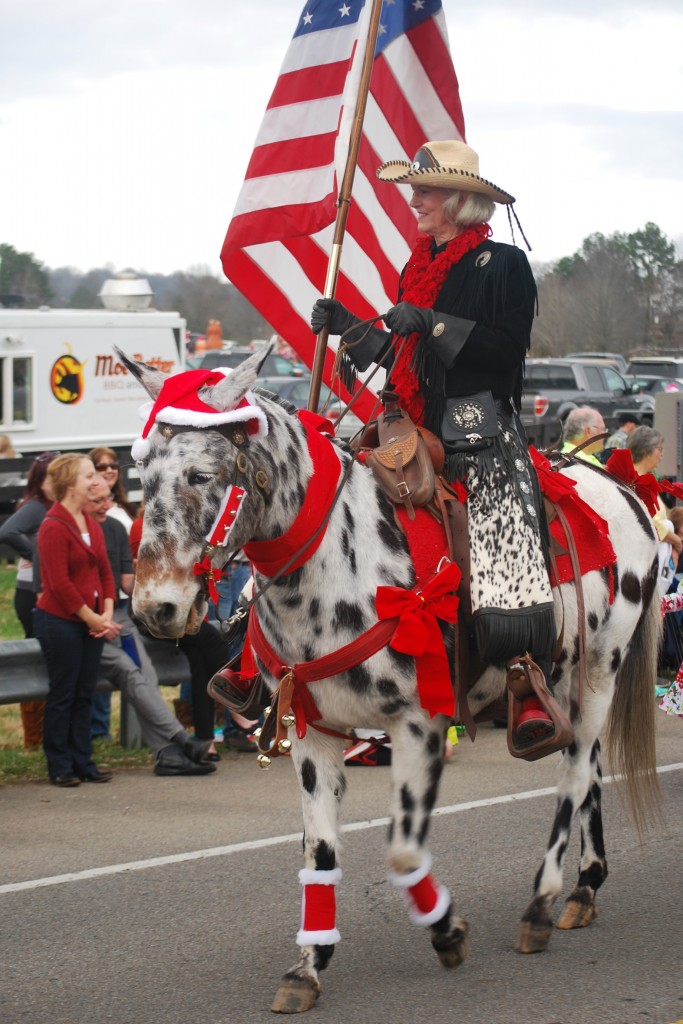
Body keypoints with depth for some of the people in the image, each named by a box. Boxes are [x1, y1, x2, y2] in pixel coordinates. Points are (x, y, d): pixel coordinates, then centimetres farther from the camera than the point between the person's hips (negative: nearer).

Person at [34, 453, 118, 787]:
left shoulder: (91, 524, 12)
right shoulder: (53, 528, -14)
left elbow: (105, 572, 14)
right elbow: (59, 584, -17)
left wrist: (107, 614, 0)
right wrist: (92, 618, -13)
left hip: (91, 622, 8)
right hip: (61, 622, -8)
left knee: (84, 695, 10)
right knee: (62, 695, -1)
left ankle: (83, 762, 17)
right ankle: (60, 767, 7)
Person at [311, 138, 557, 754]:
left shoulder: (504, 265, -2)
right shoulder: (418, 269, 19)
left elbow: (507, 349, -14)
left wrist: (433, 324, -19)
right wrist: (345, 326, 10)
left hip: (483, 430, -7)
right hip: (417, 436, 7)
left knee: (504, 551, -22)